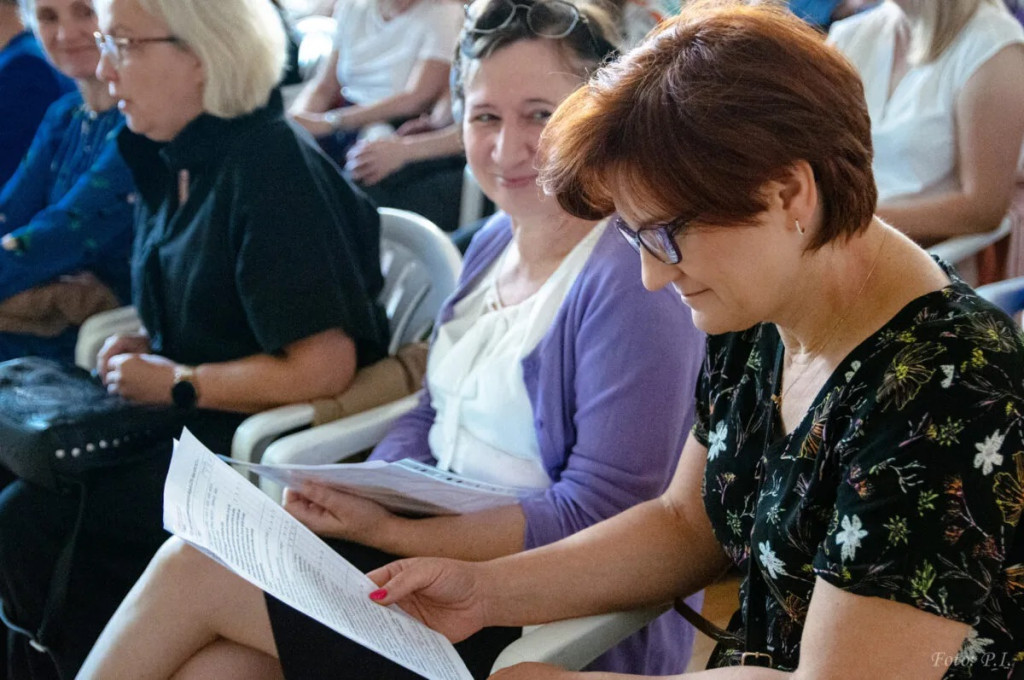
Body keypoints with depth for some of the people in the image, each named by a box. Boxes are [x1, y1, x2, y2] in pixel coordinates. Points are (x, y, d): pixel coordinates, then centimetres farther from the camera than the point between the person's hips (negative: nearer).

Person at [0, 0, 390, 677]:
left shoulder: (273, 167, -19)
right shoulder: (172, 166, 9)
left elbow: (324, 367, -23)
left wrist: (178, 382, -14)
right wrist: (145, 347, 2)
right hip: (189, 423, 9)